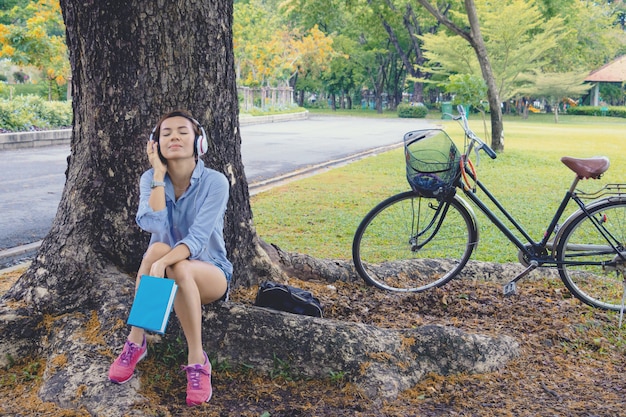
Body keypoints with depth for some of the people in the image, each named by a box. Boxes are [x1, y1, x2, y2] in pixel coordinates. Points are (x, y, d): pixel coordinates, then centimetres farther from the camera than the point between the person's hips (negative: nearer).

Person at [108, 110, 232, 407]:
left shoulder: (215, 182, -16)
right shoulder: (150, 179, -5)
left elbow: (198, 238, -26)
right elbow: (152, 224, -23)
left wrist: (163, 263, -42)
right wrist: (159, 174, -21)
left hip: (210, 274, -2)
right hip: (170, 273, 3)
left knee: (178, 268, -37)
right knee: (158, 248, -33)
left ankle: (197, 360, -28)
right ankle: (135, 342, -24)